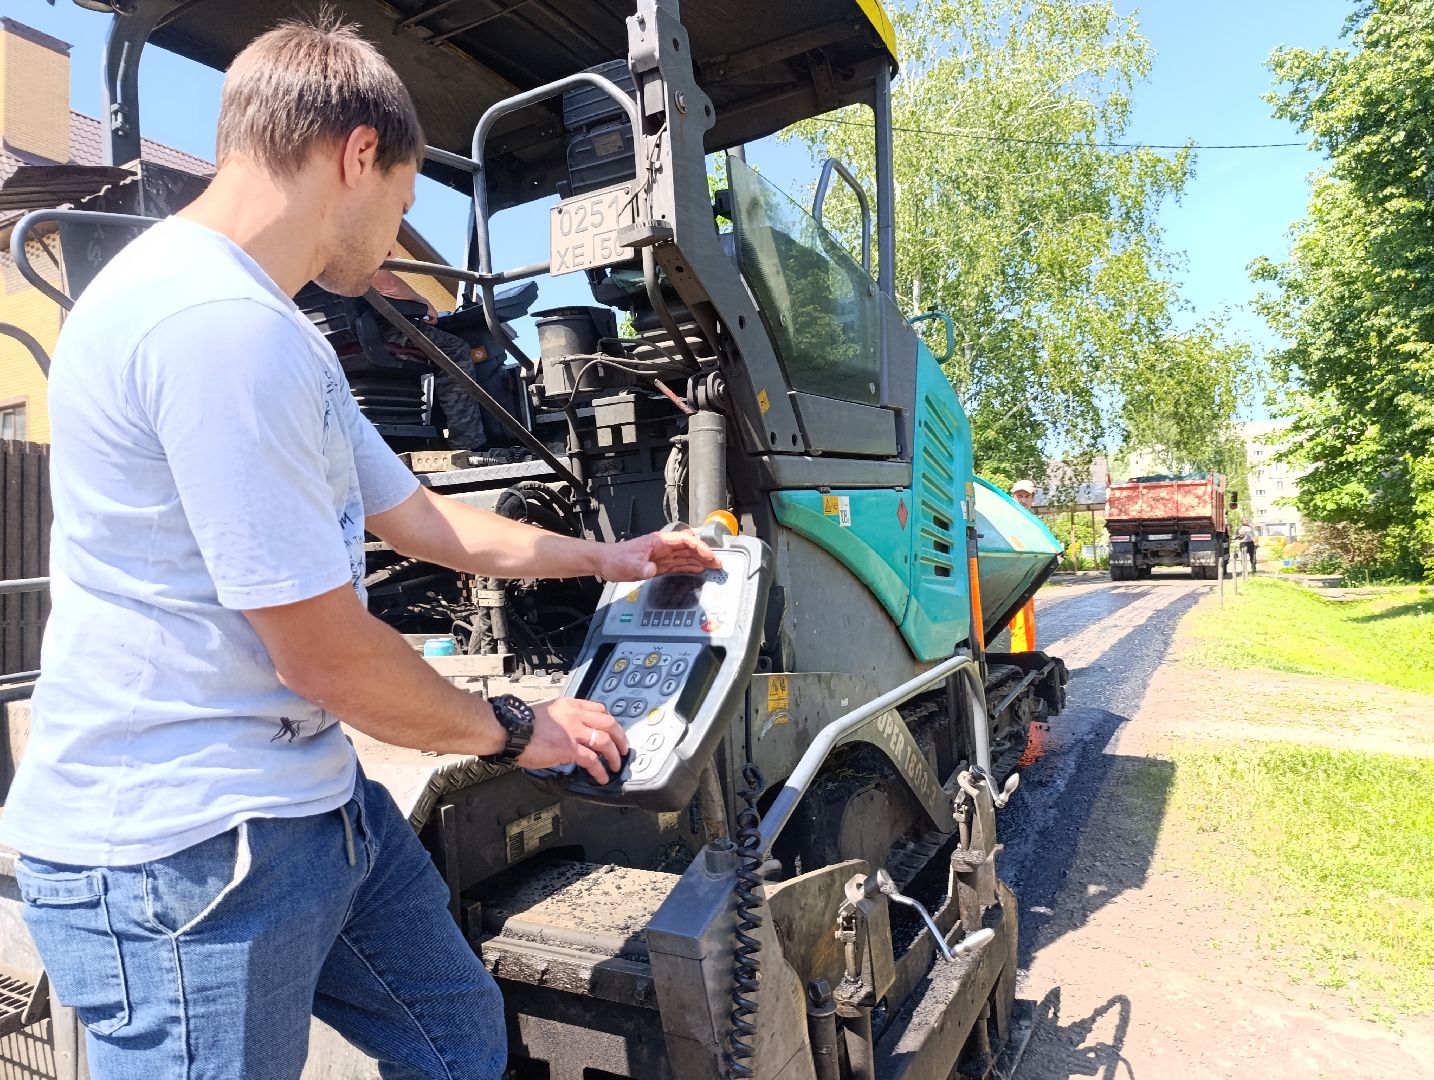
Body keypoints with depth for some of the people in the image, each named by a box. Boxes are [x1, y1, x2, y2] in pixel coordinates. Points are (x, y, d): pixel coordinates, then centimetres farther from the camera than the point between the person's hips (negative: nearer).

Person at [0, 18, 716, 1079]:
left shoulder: (275, 333, 12)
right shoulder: (219, 322, -24)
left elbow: (420, 518, 18)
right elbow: (325, 655, -23)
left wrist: (607, 556, 23)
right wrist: (517, 730, -5)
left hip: (308, 798, 10)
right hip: (183, 848, -10)